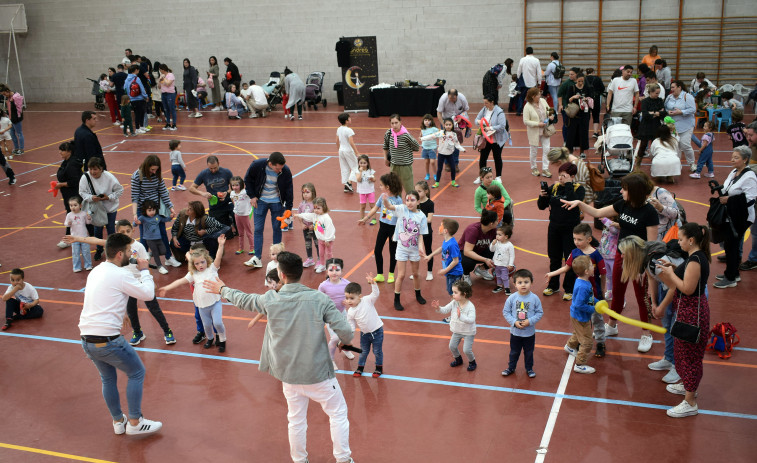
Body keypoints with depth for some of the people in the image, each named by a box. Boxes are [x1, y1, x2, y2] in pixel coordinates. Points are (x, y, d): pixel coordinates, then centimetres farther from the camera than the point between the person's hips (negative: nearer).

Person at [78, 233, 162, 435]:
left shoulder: (95, 272, 12)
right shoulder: (120, 275, -14)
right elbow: (148, 294, -7)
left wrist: (137, 272, 21)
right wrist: (144, 271, 6)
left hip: (87, 340, 8)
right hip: (108, 340, -8)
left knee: (108, 378, 23)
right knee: (137, 373, 9)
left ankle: (118, 421, 33)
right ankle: (135, 422, 11)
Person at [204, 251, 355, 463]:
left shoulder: (269, 300, -11)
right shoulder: (319, 299, -18)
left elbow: (243, 300, 10)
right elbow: (346, 332, -19)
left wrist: (222, 289, 30)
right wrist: (344, 342, 6)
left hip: (288, 374, 3)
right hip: (318, 374, -3)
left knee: (296, 420, 21)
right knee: (338, 414, 16)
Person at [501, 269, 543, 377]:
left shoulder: (534, 298, -14)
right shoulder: (512, 298, -13)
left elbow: (540, 313, -7)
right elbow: (506, 312, -6)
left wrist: (530, 321, -20)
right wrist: (514, 322, -18)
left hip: (529, 332, 0)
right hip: (515, 332, 0)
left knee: (529, 352, 18)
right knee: (514, 352, 19)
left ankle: (529, 368, 39)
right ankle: (511, 367, 38)